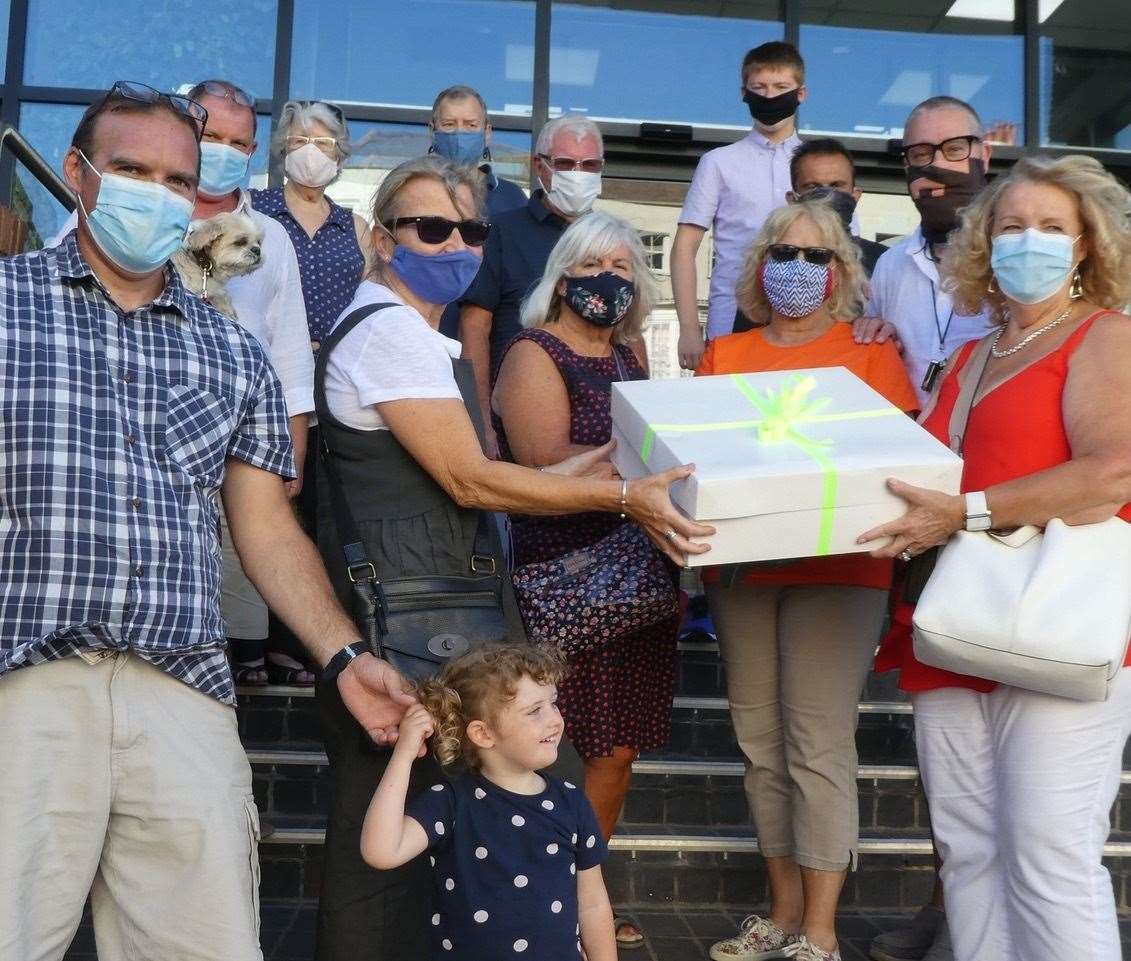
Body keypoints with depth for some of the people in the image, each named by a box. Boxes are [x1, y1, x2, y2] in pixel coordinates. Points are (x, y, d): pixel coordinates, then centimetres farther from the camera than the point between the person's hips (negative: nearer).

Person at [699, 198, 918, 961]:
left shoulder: (870, 352, 4)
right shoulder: (723, 355, 13)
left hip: (837, 566, -4)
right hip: (740, 565, 4)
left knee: (818, 745, -6)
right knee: (762, 745, 9)